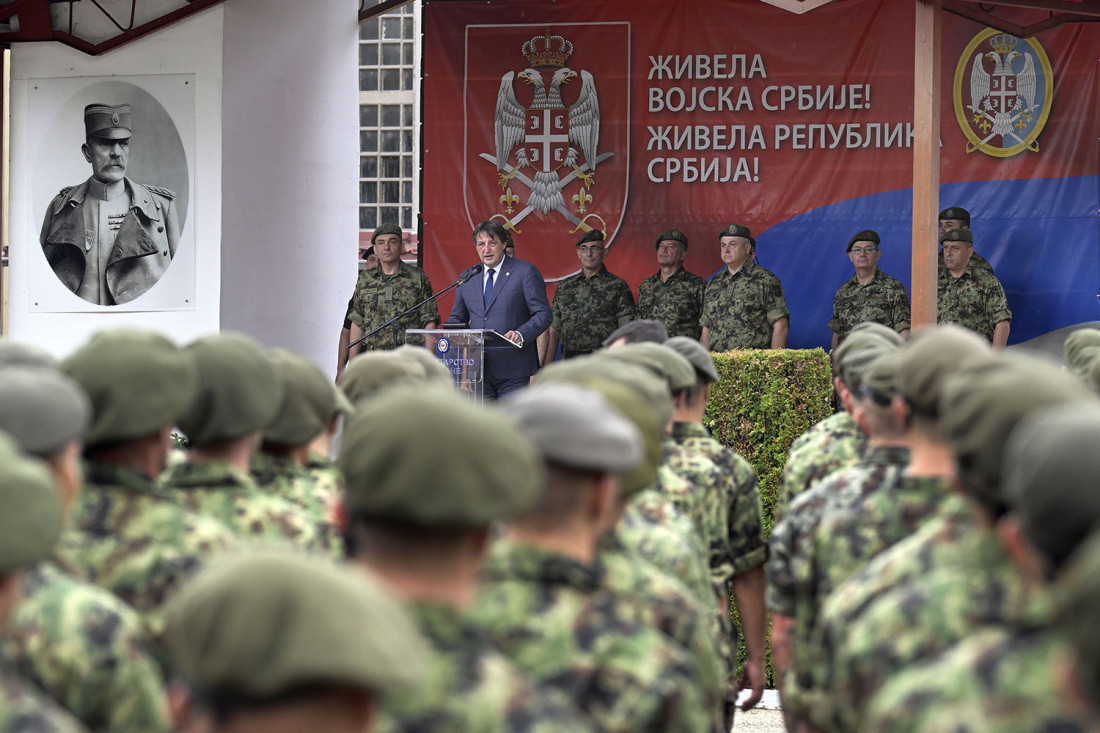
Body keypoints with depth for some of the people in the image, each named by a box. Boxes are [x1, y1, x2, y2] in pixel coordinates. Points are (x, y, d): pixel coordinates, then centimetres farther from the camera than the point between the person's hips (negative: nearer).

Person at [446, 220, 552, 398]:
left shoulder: (526, 272, 0)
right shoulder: (468, 277, 15)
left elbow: (544, 314, -5)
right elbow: (457, 319, 21)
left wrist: (521, 334, -22)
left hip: (512, 370, -5)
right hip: (479, 371, 5)